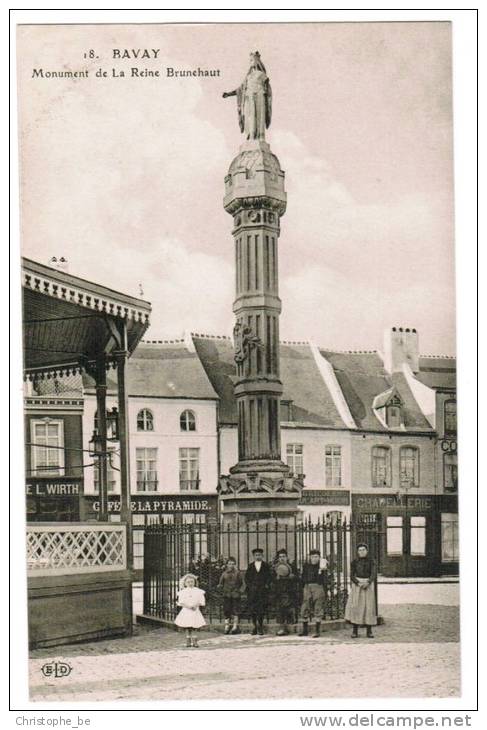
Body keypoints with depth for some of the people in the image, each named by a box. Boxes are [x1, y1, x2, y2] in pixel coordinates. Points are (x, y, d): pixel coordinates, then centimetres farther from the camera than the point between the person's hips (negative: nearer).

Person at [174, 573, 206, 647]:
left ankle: (194, 641, 5)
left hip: (195, 611, 0)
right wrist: (188, 606, -19)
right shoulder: (183, 592, 2)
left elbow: (201, 601, 2)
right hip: (186, 611, 0)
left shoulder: (198, 591, 3)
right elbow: (181, 602, -4)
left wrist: (196, 605, -16)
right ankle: (188, 641, 10)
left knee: (195, 627, -2)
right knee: (187, 628, 1)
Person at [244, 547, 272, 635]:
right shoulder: (250, 566, 13)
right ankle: (254, 627, 5)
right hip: (252, 591, 1)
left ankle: (260, 627, -1)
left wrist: (266, 585, -7)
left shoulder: (266, 566, 10)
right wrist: (249, 586, -3)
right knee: (252, 609, -3)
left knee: (261, 609, -7)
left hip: (262, 591, -1)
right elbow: (247, 577, 10)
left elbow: (269, 577, 7)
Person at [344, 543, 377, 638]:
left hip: (368, 585, 0)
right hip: (357, 584, 0)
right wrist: (359, 583, -17)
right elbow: (352, 576, 1)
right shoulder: (354, 562, 5)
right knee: (355, 606, -8)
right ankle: (355, 631, -4)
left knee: (369, 607, -3)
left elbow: (374, 574, -6)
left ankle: (369, 631, 2)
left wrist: (367, 583, -23)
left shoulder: (370, 561, 3)